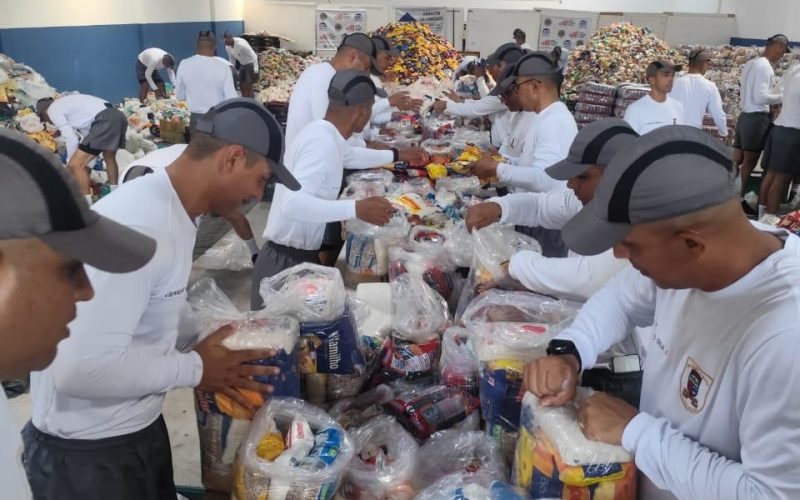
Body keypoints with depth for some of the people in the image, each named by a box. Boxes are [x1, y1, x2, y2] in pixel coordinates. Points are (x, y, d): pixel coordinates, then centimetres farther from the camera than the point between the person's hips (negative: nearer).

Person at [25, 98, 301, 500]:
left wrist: (207, 364, 1)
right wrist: (195, 369, -20)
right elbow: (82, 367, -33)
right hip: (86, 451, -8)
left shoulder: (174, 213, 2)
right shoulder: (139, 226, -29)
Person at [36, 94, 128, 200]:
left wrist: (70, 162, 19)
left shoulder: (52, 110, 8)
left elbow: (71, 139, 3)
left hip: (104, 121, -9)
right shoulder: (67, 102, 33)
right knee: (109, 158, 32)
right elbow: (87, 131, 32)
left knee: (76, 165, -5)